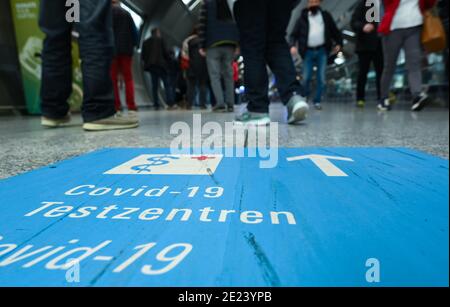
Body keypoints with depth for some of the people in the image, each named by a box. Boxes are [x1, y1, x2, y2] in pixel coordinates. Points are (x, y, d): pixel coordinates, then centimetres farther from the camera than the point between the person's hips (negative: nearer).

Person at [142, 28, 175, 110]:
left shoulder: (146, 42, 14)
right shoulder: (161, 40, 1)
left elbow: (143, 55, 11)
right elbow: (166, 52, -3)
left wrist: (147, 63, 19)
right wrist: (168, 60, 12)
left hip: (150, 66, 5)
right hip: (161, 65, -5)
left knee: (155, 86, 7)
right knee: (167, 84, -3)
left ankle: (156, 104, 2)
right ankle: (171, 103, -13)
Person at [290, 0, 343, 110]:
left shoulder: (326, 16, 12)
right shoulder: (303, 18, 8)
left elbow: (334, 30, 14)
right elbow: (294, 34, 4)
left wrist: (338, 43, 3)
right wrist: (293, 45, -13)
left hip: (322, 51, 1)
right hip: (308, 52, -1)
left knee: (321, 78, -3)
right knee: (306, 78, -3)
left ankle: (317, 101, 6)